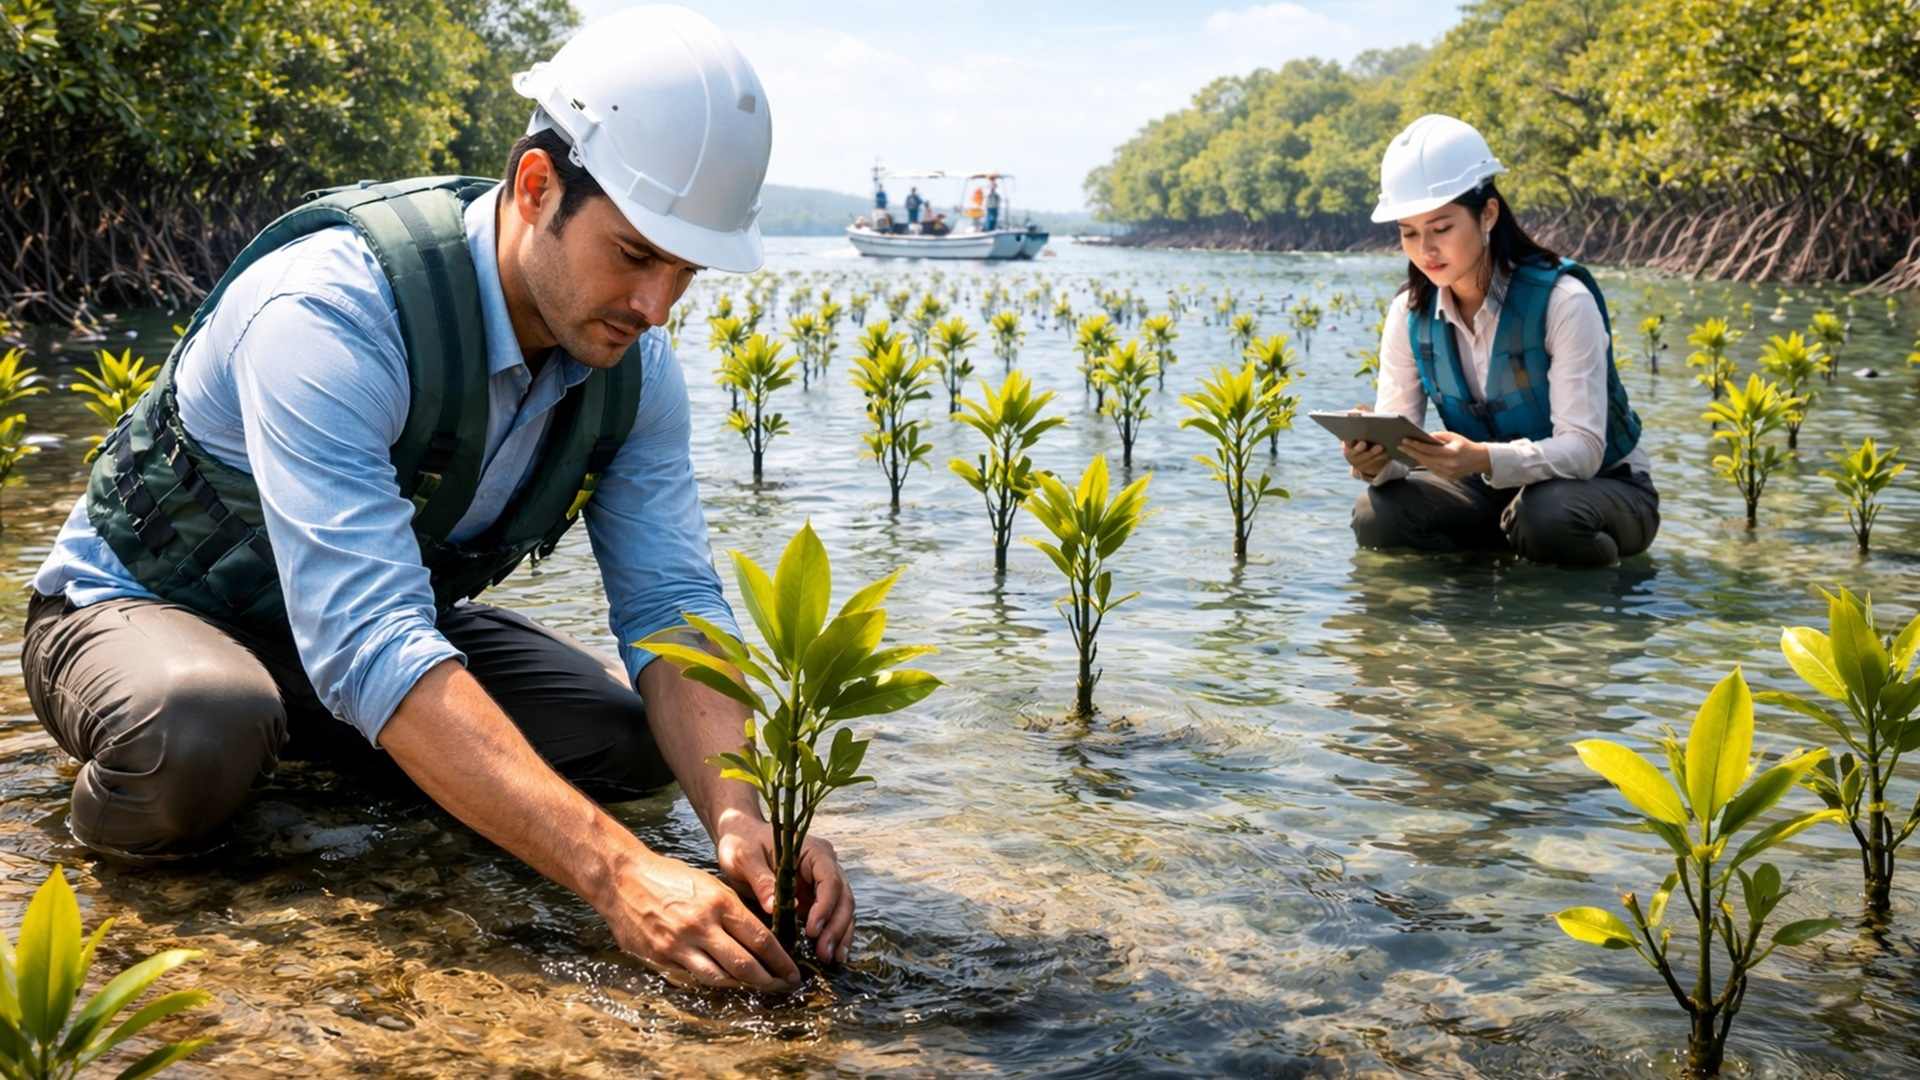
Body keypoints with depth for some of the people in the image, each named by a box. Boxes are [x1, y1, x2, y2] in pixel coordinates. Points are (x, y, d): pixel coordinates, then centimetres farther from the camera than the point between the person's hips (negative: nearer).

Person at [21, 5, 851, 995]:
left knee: (633, 741, -10)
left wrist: (738, 818, -35)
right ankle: (121, 809, -2)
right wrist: (616, 872, -52)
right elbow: (368, 649, -45)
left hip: (386, 608, 7)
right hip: (140, 605, -6)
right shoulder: (331, 310, -36)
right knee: (198, 739, -40)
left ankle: (304, 748, 10)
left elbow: (672, 604, -15)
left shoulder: (633, 363, -13)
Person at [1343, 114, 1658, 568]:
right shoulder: (1410, 313, -5)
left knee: (1550, 519, -39)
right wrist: (1375, 461, -37)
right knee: (1376, 517, -22)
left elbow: (1583, 448, -29)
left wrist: (1483, 459, -49)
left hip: (1600, 484, -4)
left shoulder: (1562, 300, -22)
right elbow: (1397, 438, -10)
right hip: (1490, 491, 4)